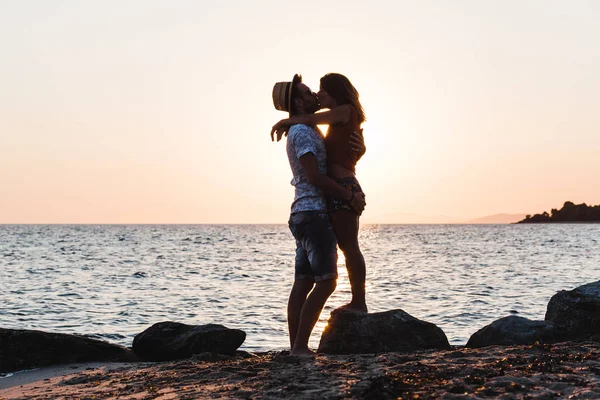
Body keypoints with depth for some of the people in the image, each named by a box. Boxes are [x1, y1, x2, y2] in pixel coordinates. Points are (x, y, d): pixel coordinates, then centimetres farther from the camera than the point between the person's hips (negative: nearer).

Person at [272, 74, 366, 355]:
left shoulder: (305, 131, 21)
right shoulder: (302, 132, -11)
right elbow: (315, 177, -18)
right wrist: (350, 196, -11)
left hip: (303, 215, 10)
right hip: (313, 213, -10)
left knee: (303, 283, 6)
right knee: (326, 281, -10)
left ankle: (296, 347, 6)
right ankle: (300, 346, -12)